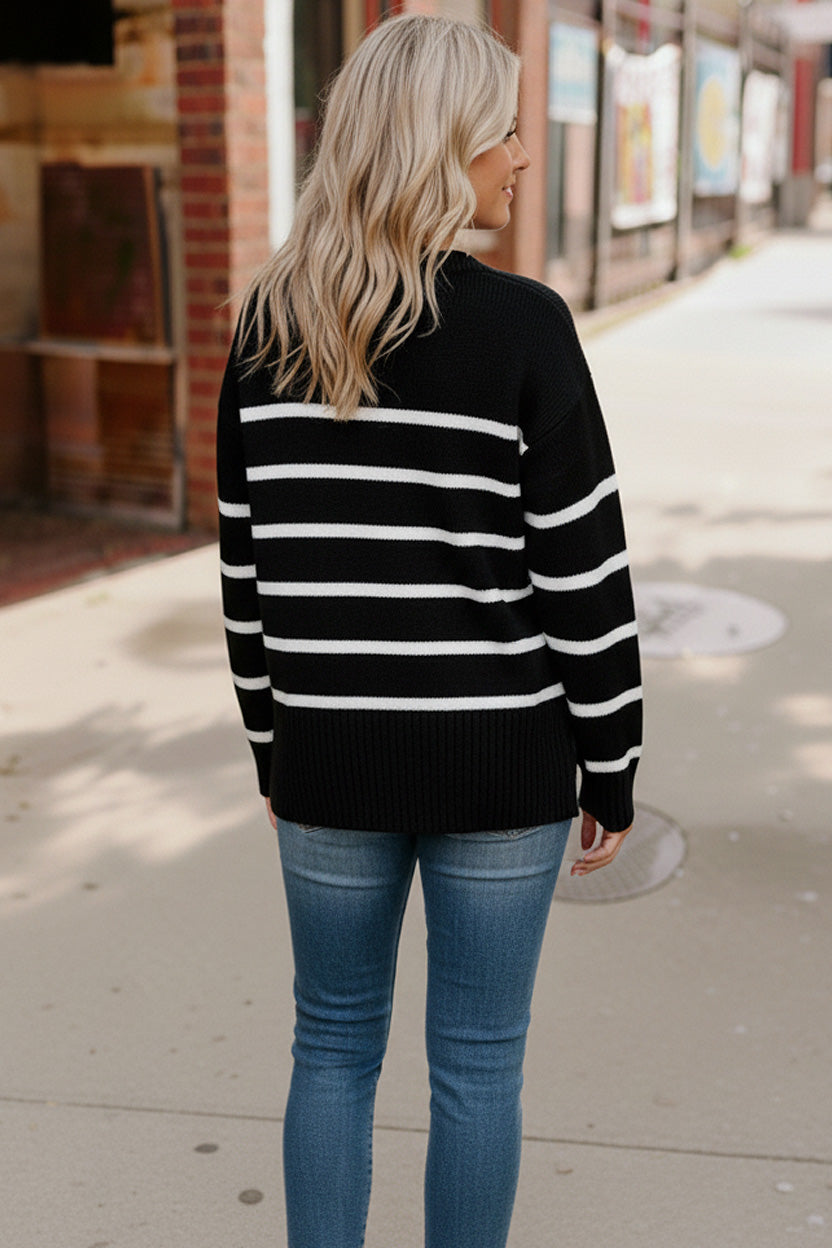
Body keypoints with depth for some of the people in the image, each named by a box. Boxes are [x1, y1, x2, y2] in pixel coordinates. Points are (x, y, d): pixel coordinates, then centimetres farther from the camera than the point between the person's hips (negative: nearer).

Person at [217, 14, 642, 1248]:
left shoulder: (269, 324, 0)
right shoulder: (522, 326, -13)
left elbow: (247, 565, 4)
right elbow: (583, 574, -12)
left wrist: (274, 748, 15)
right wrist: (612, 769, 0)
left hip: (333, 753, 4)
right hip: (500, 760, -3)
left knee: (333, 1045, 19)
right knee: (477, 1061, 13)